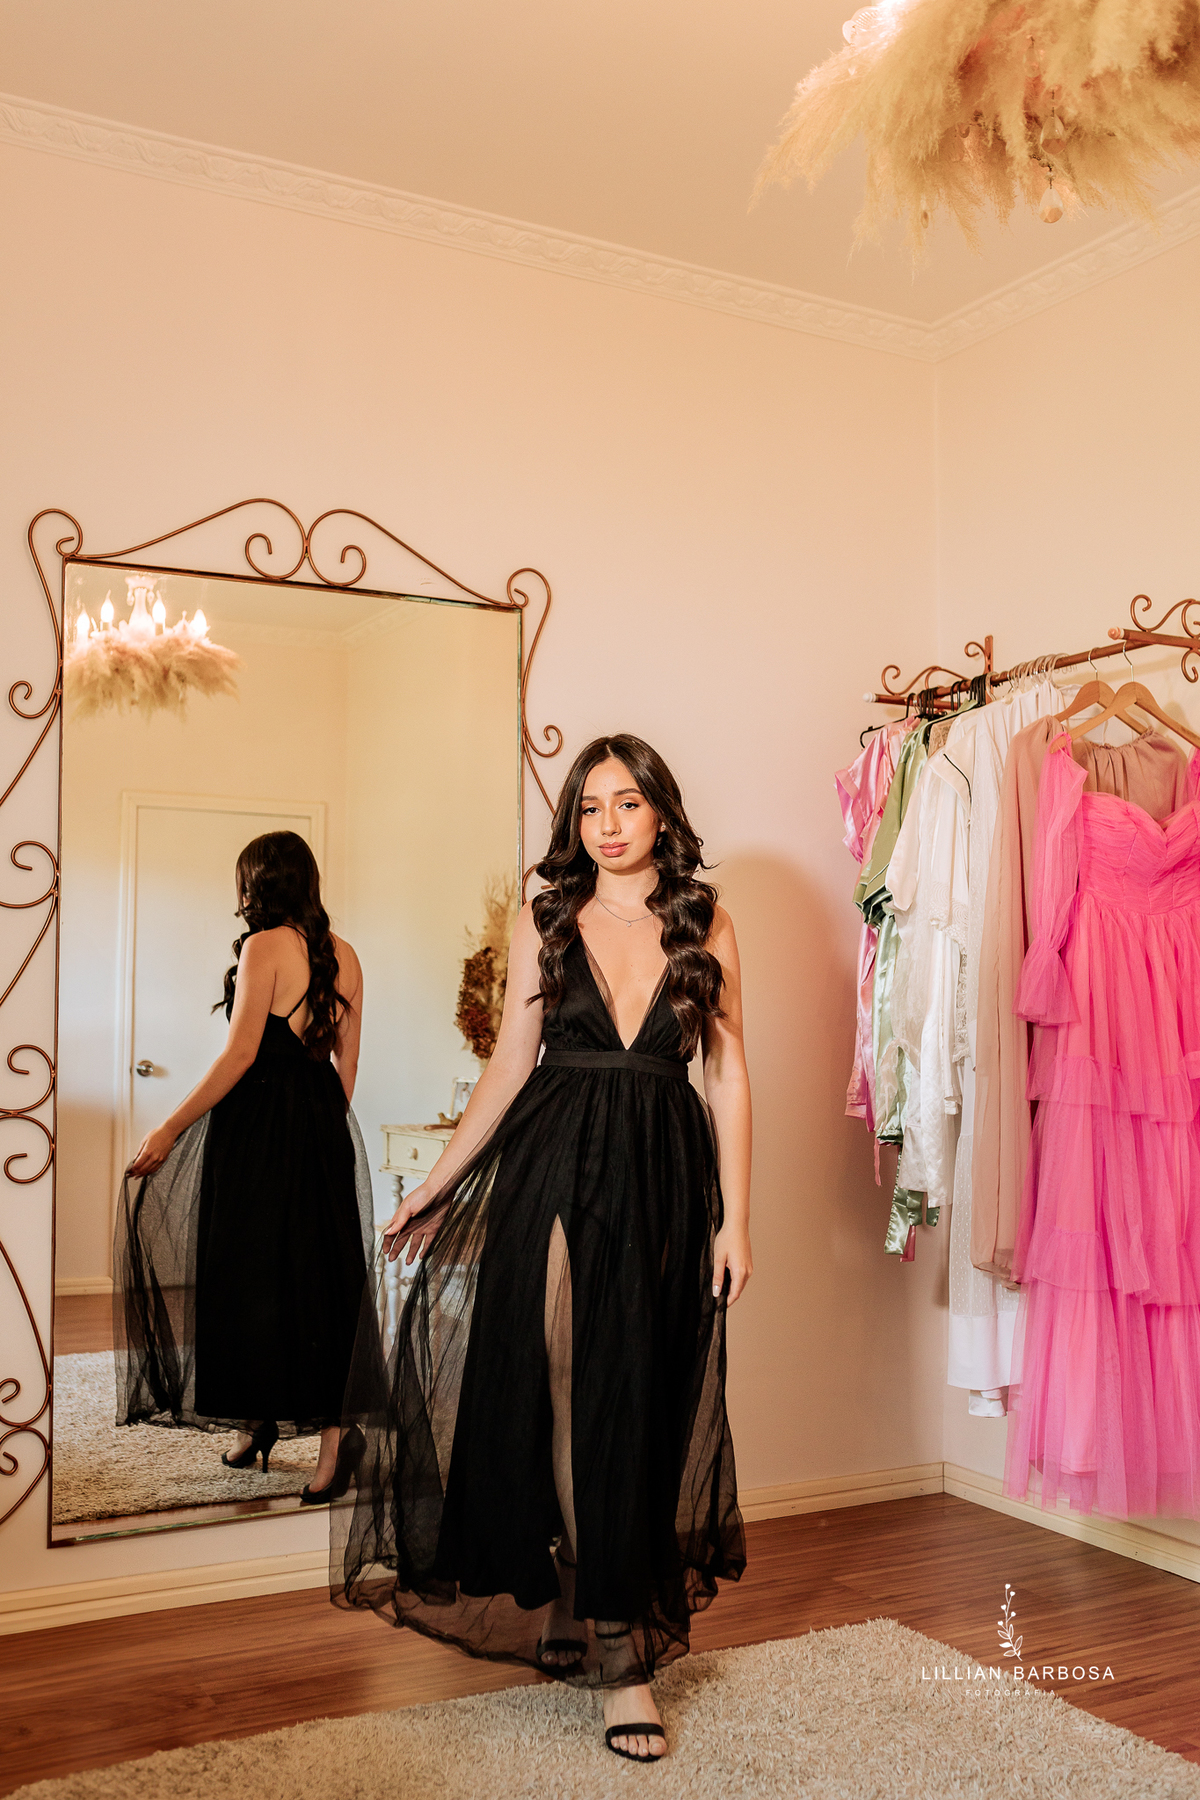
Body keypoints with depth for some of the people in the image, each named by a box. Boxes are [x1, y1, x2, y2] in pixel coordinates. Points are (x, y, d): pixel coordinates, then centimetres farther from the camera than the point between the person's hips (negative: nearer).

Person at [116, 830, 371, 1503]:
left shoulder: (264, 946, -10)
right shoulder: (345, 955, 9)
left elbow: (241, 1052, -15)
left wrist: (172, 1128, -11)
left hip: (259, 1120, -6)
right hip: (324, 1125, 6)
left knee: (252, 1271, 7)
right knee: (324, 1271, 7)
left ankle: (259, 1417, 19)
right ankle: (333, 1437, 7)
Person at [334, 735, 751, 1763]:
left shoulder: (706, 928, 3)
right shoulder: (545, 924, 4)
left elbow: (729, 1076, 2)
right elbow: (509, 1068, 7)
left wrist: (735, 1218, -2)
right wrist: (438, 1185, 7)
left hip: (663, 1180, 0)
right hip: (552, 1175, 0)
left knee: (637, 1405, 4)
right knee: (543, 1389, 2)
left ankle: (621, 1644, 18)